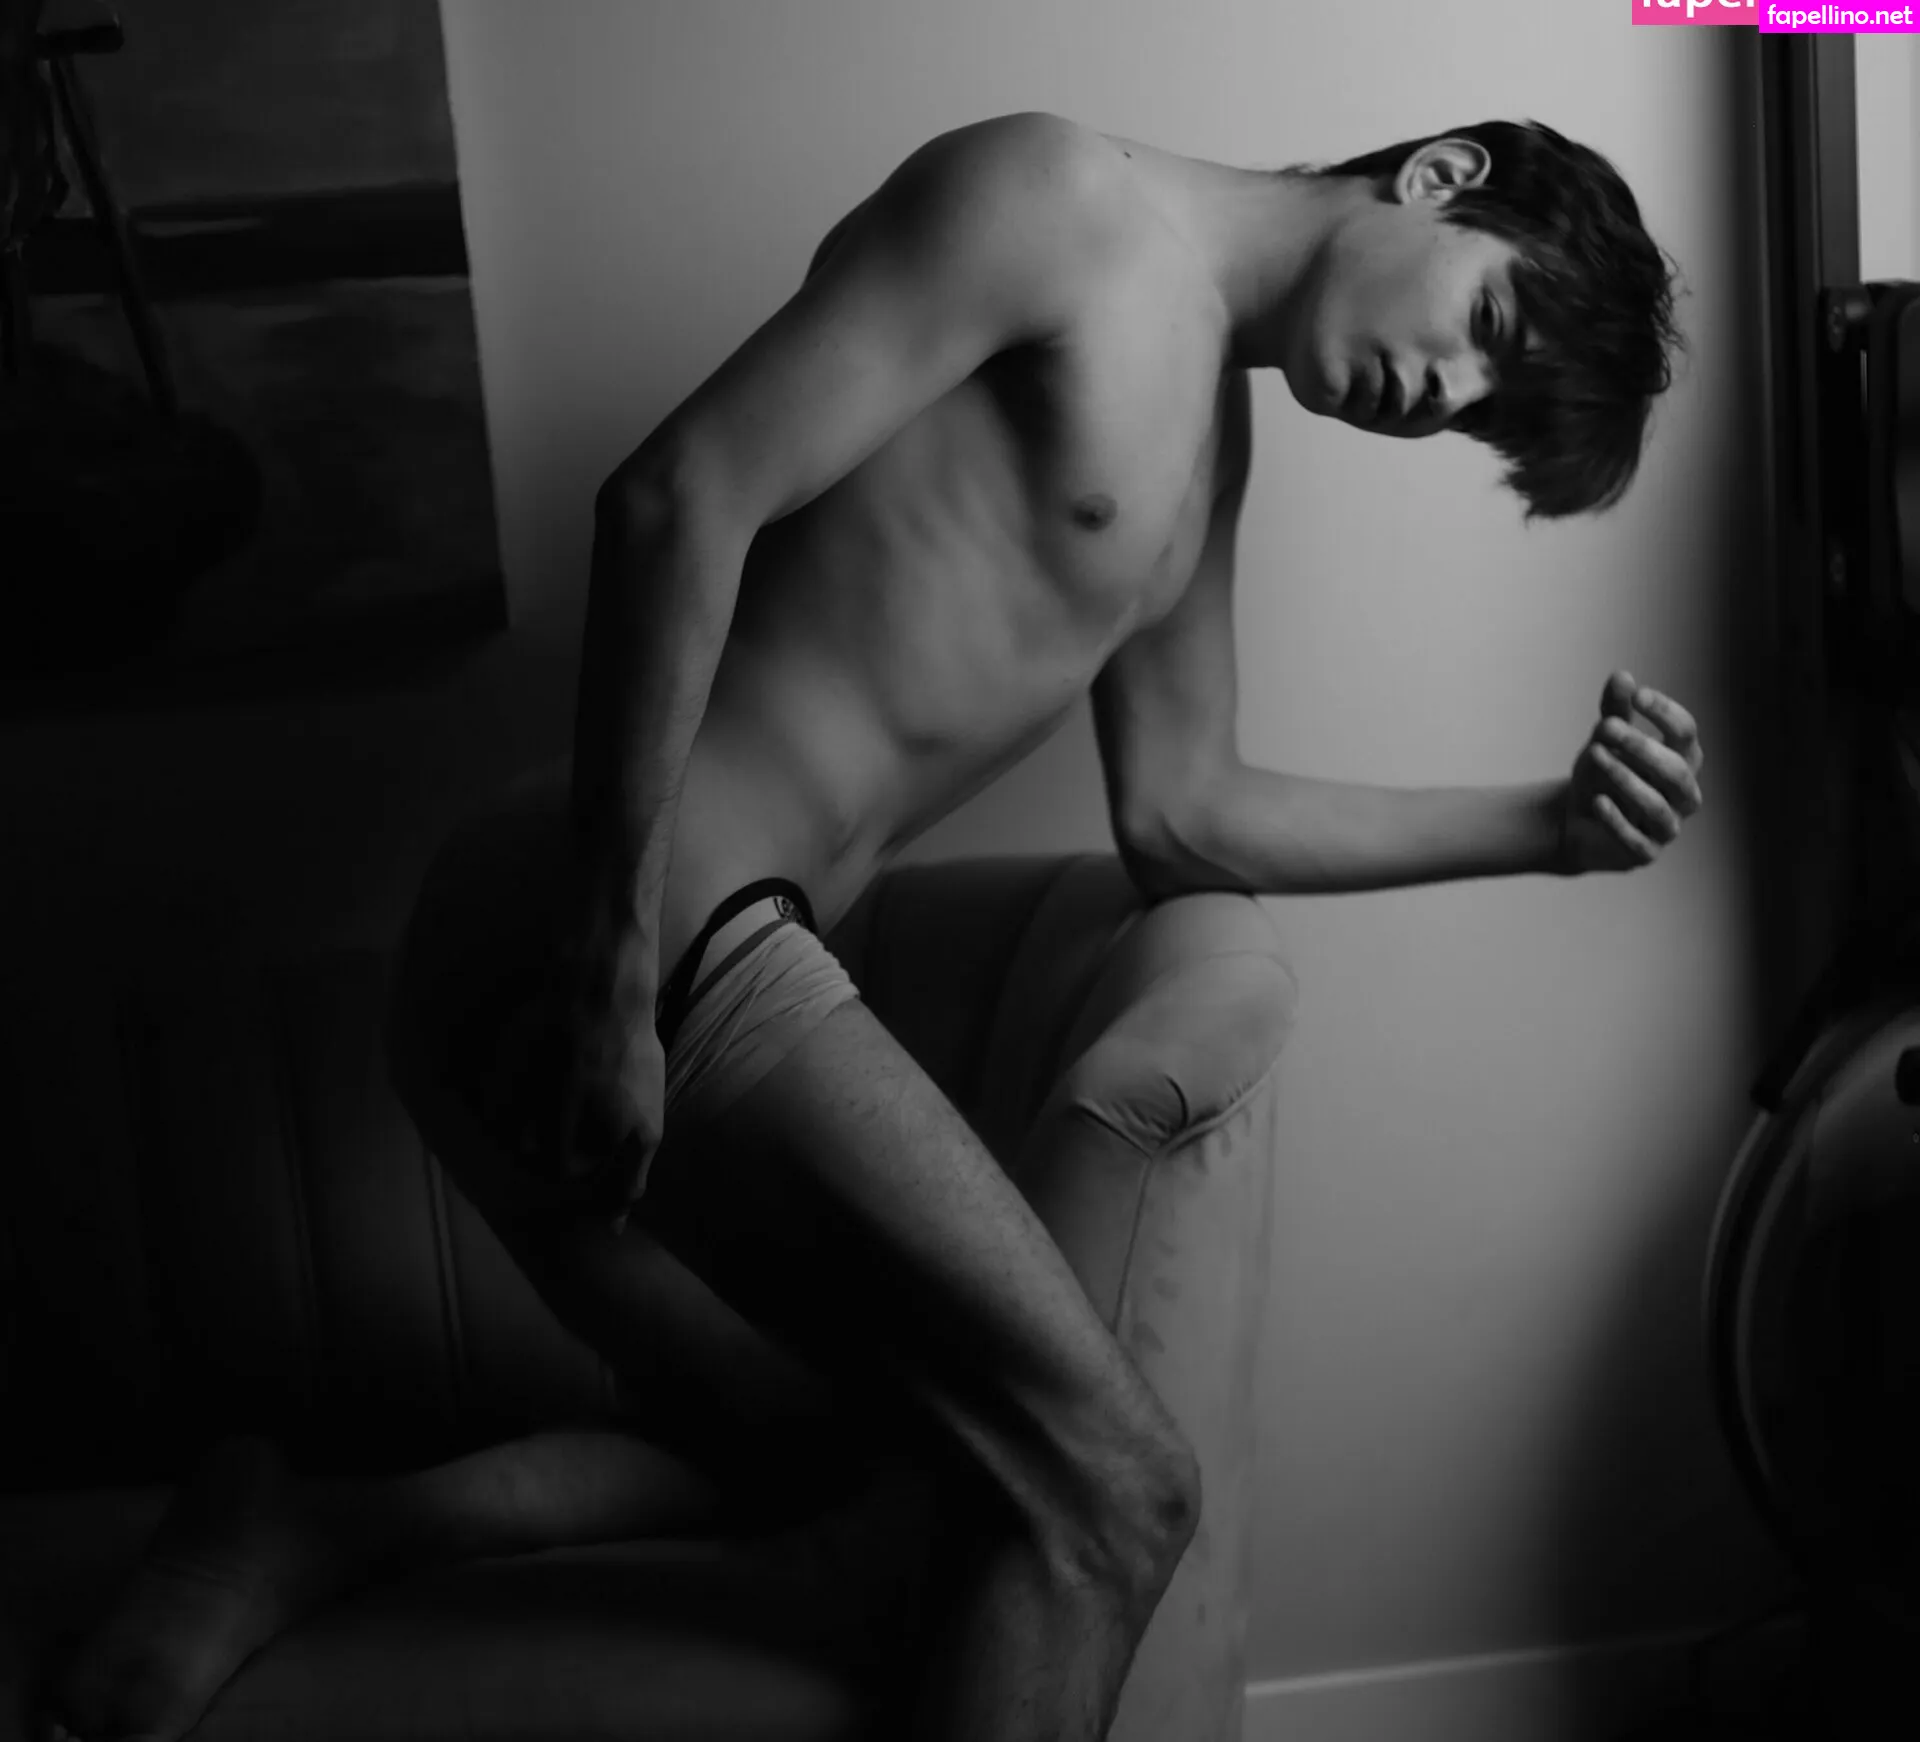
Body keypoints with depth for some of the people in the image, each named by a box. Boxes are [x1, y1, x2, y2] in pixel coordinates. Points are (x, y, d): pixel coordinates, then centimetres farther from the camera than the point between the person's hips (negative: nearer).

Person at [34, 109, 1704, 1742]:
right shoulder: (1058, 195, -8)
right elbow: (682, 495, -18)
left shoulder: (1210, 437, 21)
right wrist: (614, 964, -21)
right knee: (1108, 1489, -10)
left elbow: (1177, 818, 23)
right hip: (638, 944, -10)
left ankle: (287, 1540, 28)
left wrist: (1542, 825, 14)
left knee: (816, 1439, 28)